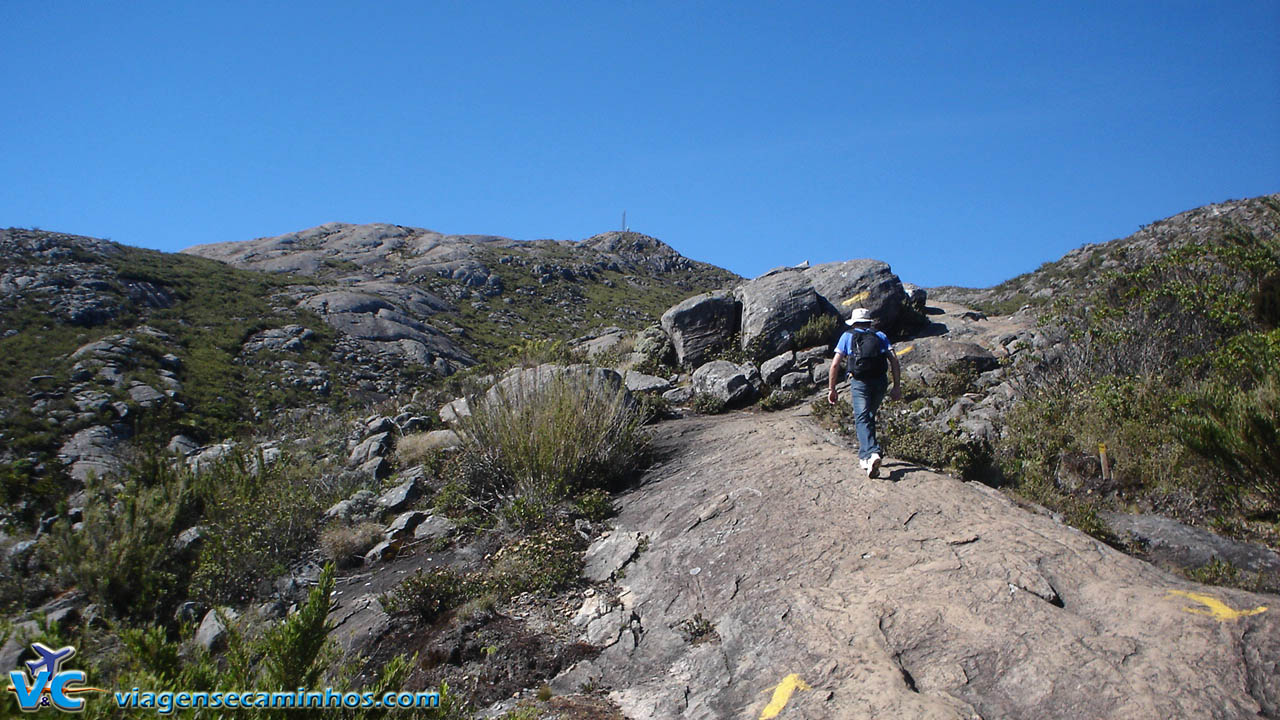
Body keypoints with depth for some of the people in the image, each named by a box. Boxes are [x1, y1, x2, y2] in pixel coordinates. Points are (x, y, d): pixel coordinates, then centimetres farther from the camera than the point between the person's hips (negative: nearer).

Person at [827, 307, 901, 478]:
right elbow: (894, 360, 6)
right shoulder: (880, 336, 19)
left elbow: (835, 364, 4)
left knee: (862, 419, -9)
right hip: (880, 381, 3)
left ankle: (871, 454, -32)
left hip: (859, 381, -3)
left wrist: (831, 389, 8)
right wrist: (897, 386, 5)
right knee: (869, 416, 22)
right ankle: (864, 455, 25)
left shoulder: (848, 336, 14)